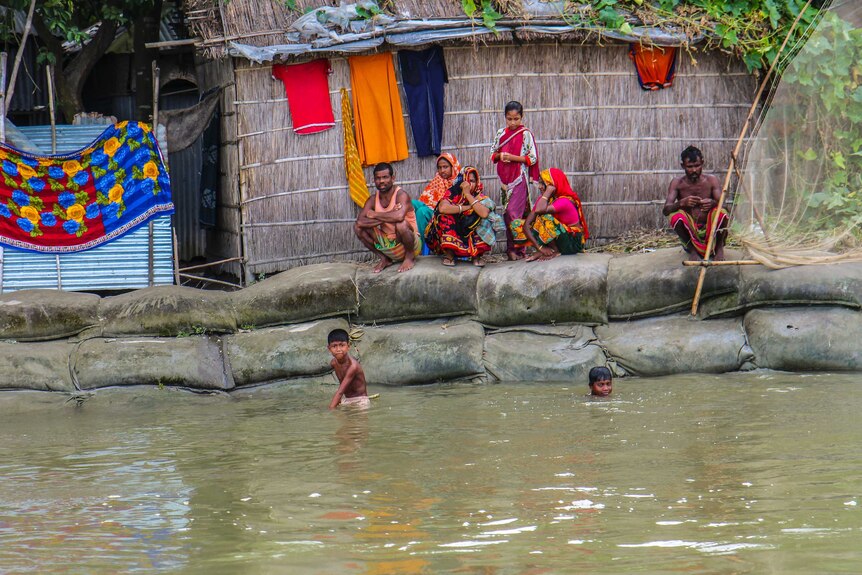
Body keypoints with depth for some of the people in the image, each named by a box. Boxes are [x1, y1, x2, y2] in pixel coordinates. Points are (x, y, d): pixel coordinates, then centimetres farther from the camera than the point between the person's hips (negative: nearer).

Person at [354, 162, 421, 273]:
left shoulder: (401, 195, -18)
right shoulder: (373, 200, -2)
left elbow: (399, 216, -41)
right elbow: (360, 221, -18)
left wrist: (374, 215, -24)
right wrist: (389, 217, -27)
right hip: (388, 246, 5)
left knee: (401, 224, -37)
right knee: (358, 227, -11)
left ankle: (410, 257, -9)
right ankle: (384, 259, 6)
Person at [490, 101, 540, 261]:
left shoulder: (525, 134, -4)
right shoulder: (501, 133, 10)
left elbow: (533, 158, -6)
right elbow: (493, 154, 15)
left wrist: (513, 157, -15)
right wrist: (500, 156, -7)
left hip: (519, 178, -5)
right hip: (505, 177, 5)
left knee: (513, 212, -13)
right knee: (507, 213, 5)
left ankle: (515, 248, -10)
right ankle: (512, 248, 9)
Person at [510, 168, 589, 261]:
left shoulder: (564, 201, -22)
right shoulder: (543, 199, 0)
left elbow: (539, 210, -40)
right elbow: (527, 224, -8)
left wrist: (548, 190, -26)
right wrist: (539, 247, -23)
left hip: (573, 242, -7)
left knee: (545, 217, -33)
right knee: (516, 224, -4)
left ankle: (555, 251, -14)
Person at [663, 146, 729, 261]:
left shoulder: (711, 180, -4)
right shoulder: (677, 183, -6)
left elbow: (722, 204, -15)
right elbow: (665, 210, -17)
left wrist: (713, 203, -40)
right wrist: (682, 203, -38)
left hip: (710, 229, 0)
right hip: (690, 231, 0)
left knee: (722, 213, -30)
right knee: (676, 216, -31)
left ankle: (719, 248, -2)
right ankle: (692, 250, -6)